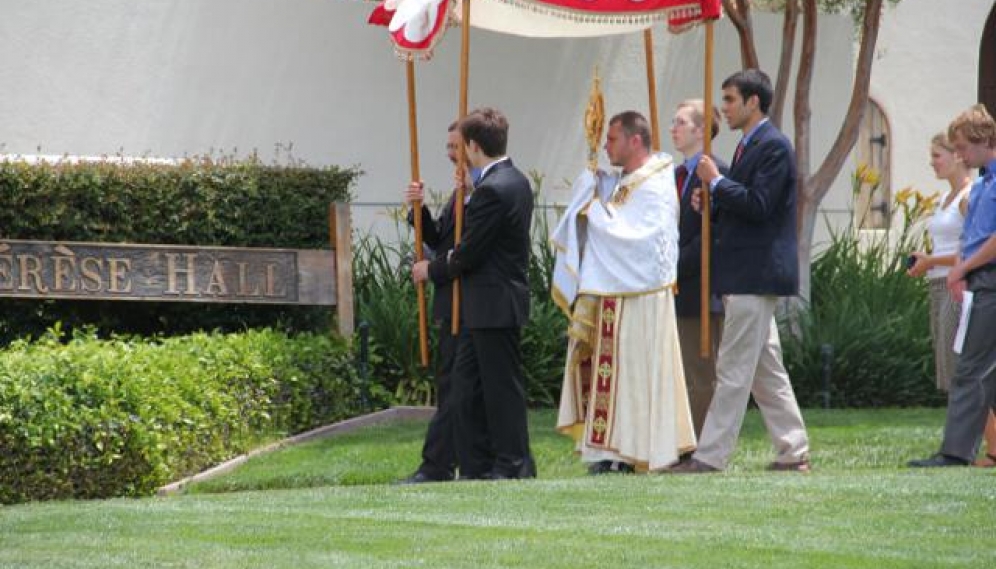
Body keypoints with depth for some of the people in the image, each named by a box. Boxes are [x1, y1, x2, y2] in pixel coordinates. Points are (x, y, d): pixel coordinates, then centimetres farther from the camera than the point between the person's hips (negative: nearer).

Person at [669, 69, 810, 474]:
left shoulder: (773, 146, -13)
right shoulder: (750, 145, 18)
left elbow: (758, 205, -21)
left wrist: (716, 182, -14)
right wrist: (711, 203, 6)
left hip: (756, 274, -10)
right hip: (749, 276, 10)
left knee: (734, 370, -9)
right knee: (766, 368, 12)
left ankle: (711, 455, -8)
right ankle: (794, 451, 15)